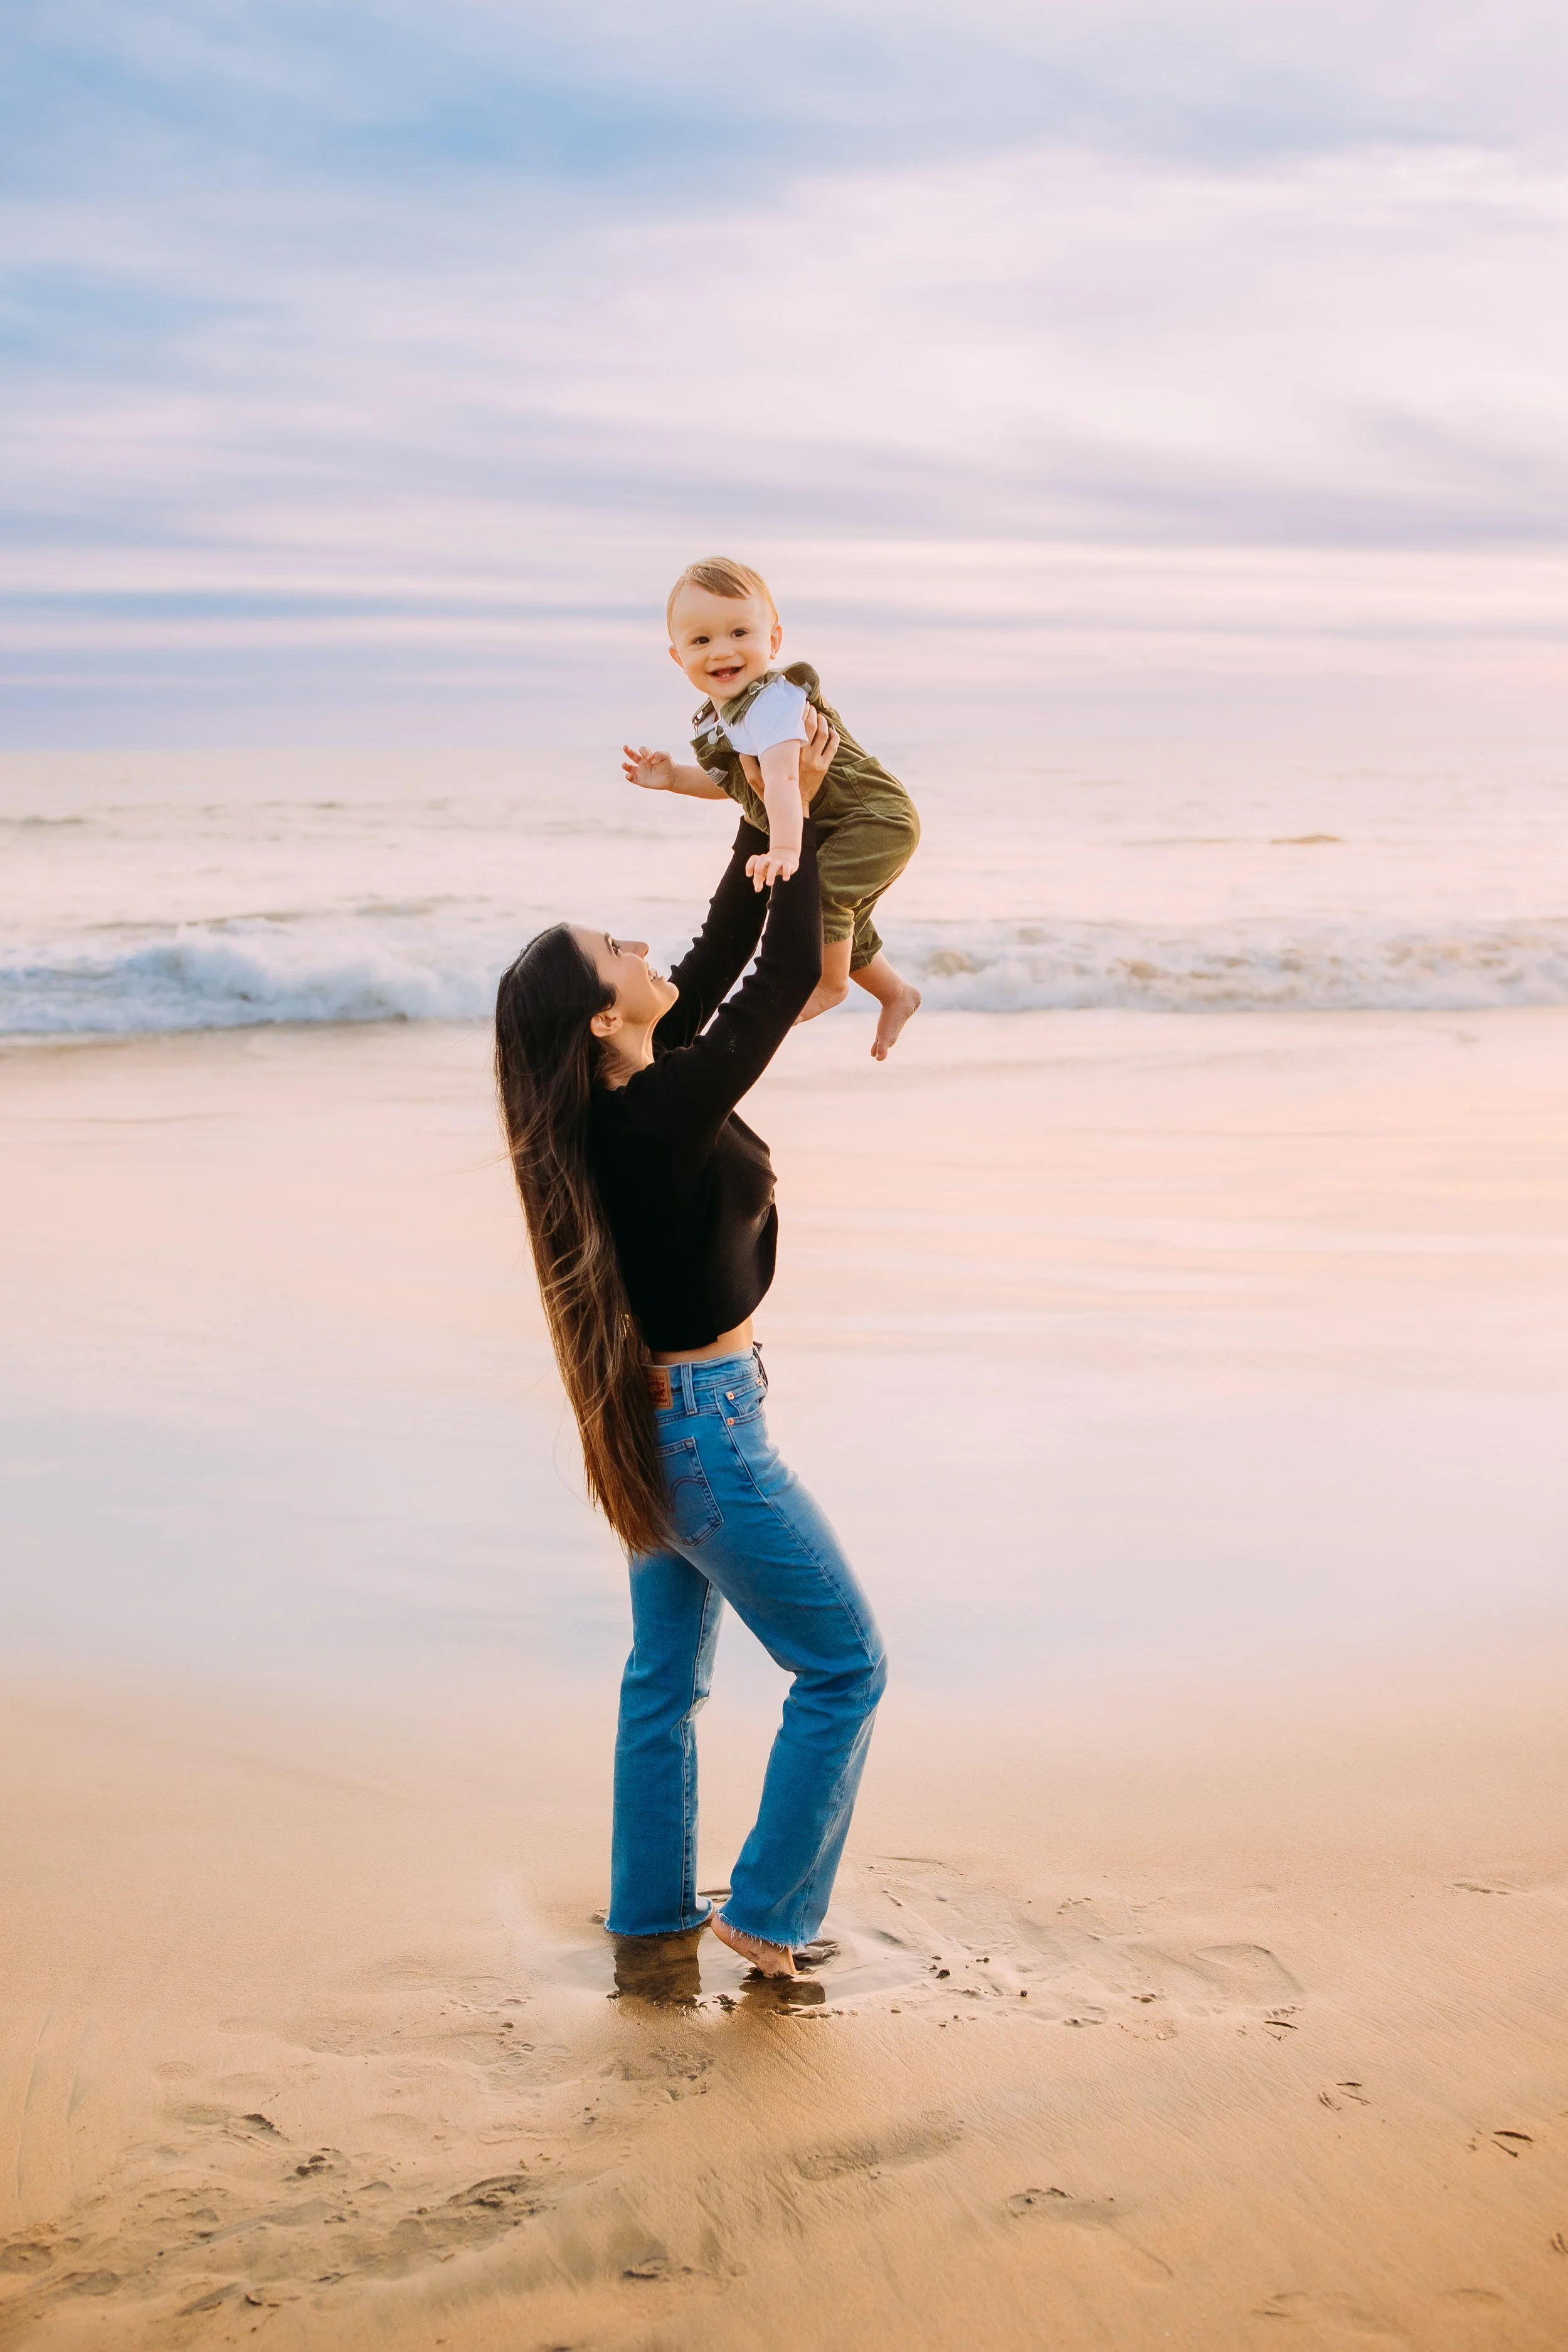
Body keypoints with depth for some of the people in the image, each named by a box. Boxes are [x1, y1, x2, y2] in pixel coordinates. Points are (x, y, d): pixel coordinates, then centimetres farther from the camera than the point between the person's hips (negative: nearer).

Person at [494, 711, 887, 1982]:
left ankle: (652, 1908, 31)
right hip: (704, 1423, -9)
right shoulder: (662, 1117, -27)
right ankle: (764, 1913, 10)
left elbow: (722, 959, 9)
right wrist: (790, 820, -10)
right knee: (844, 1667, 4)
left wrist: (767, 825, 8)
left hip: (652, 1414, 9)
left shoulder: (614, 1104, -3)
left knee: (668, 1673, 19)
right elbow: (788, 975, -21)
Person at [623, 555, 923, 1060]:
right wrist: (674, 779, 4)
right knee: (842, 931, 25)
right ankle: (896, 995, 50)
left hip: (876, 819, -10)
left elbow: (781, 776, -44)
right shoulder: (716, 719, 1)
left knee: (822, 886, -32)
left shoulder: (772, 700, -29)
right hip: (837, 836, 10)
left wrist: (784, 849, -56)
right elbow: (734, 784, 17)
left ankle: (829, 984, -6)